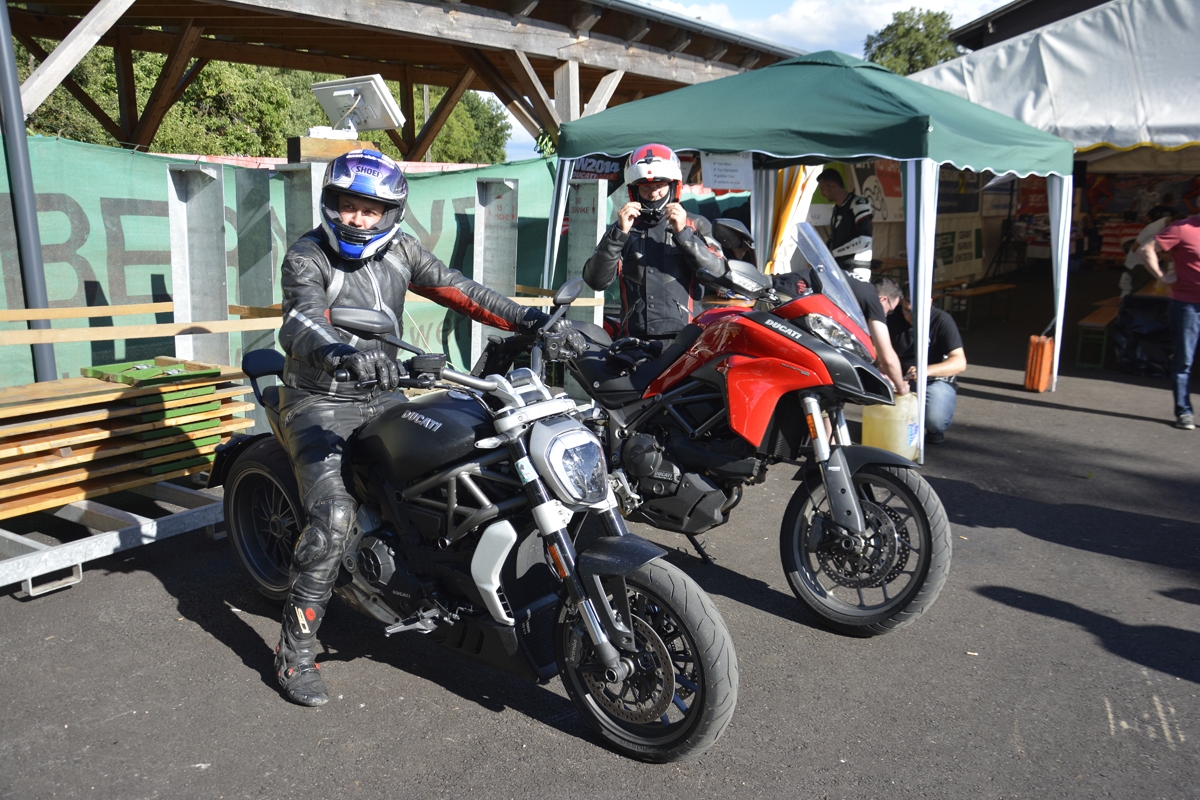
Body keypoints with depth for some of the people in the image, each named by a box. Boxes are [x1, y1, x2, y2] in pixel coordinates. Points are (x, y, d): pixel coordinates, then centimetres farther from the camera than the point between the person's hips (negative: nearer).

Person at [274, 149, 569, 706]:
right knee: (334, 514, -24)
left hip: (381, 397, 6)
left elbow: (457, 290, 0)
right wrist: (343, 353, -56)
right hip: (319, 404, -6)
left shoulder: (399, 250, 5)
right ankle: (295, 651, -11)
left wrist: (529, 319, -13)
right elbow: (301, 321, -32)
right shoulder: (307, 257, -13)